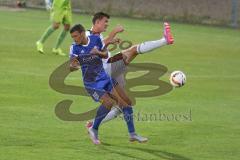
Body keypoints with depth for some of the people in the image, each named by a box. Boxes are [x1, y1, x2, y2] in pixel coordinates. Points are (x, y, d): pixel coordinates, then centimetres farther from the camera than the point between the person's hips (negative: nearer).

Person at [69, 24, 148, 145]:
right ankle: (94, 130, -5)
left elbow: (106, 55, 4)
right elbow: (71, 66, -25)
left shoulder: (95, 39, -6)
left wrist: (98, 53, -18)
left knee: (126, 102, 4)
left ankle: (132, 134, 19)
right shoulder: (75, 48, -15)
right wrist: (74, 66, -49)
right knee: (108, 103, -25)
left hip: (104, 78, 5)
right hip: (91, 84, -5)